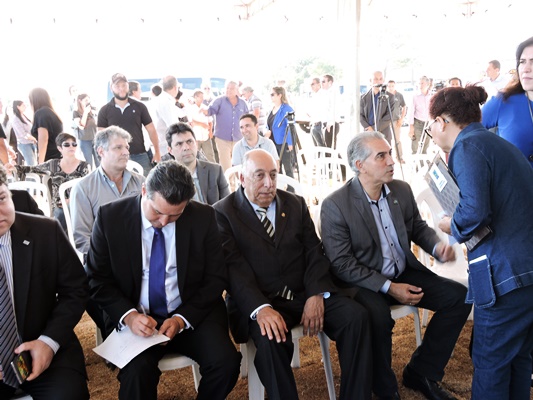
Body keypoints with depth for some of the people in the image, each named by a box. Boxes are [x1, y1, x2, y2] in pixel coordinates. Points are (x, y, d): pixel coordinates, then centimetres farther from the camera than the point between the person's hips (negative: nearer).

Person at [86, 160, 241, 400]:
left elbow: (215, 279, 0)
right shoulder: (110, 217, -7)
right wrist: (128, 315, -18)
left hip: (192, 315, 1)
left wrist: (182, 319, -15)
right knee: (137, 371, -30)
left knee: (226, 362, -22)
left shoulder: (203, 217, -6)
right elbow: (98, 281, 0)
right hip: (134, 319, -1)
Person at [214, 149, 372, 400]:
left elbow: (314, 253, 6)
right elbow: (234, 268, -11)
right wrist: (261, 308, -27)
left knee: (356, 316, -17)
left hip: (305, 294, 4)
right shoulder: (224, 213, -1)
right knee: (271, 339, -34)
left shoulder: (296, 204, 12)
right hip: (258, 302, -4)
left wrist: (316, 294, -12)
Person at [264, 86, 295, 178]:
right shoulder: (272, 109, 12)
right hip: (273, 143, 9)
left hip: (283, 143, -9)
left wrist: (290, 143, -21)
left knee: (287, 167, 0)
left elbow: (290, 127, -17)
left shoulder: (286, 109, -14)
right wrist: (267, 131, 1)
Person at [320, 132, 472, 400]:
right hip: (362, 283, -6)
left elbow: (418, 227, 15)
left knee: (459, 297, -7)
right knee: (378, 316, -35)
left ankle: (420, 372, 10)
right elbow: (340, 264, -17)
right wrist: (388, 287, -22)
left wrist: (437, 247, -9)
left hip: (404, 273, 6)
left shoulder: (402, 190, 1)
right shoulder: (335, 205, -16)